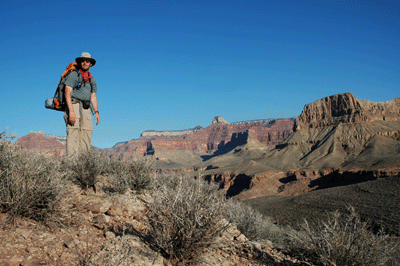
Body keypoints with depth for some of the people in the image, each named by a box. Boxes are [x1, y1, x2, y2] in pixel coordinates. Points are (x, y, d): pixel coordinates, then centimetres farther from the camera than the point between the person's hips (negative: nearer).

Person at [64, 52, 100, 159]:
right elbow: (67, 93, -8)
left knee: (87, 135, 0)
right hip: (74, 106, -6)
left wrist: (96, 112, 5)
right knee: (73, 135, -13)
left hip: (86, 109, 6)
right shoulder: (73, 75, 2)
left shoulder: (92, 79, 21)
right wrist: (71, 111, -19)